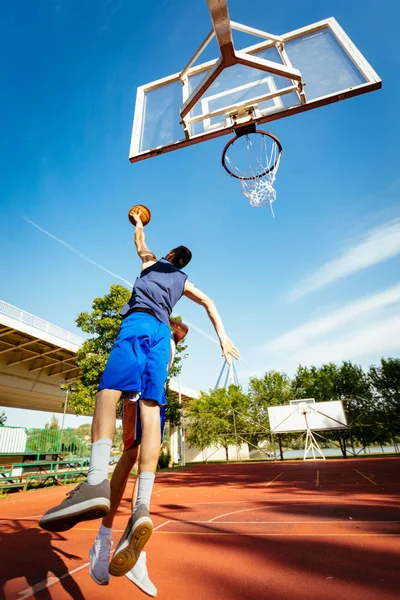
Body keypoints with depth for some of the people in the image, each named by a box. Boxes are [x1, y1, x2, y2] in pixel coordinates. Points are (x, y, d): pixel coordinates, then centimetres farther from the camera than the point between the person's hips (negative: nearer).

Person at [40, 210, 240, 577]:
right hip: (162, 331, 3)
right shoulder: (184, 282, 33)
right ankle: (143, 506, -25)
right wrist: (223, 336, 14)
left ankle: (97, 480, -37)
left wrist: (138, 222, 67)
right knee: (151, 409, -12)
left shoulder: (153, 262, 29)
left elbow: (140, 241, 47)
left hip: (138, 320, -2)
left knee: (108, 391, -16)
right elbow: (209, 303, 21)